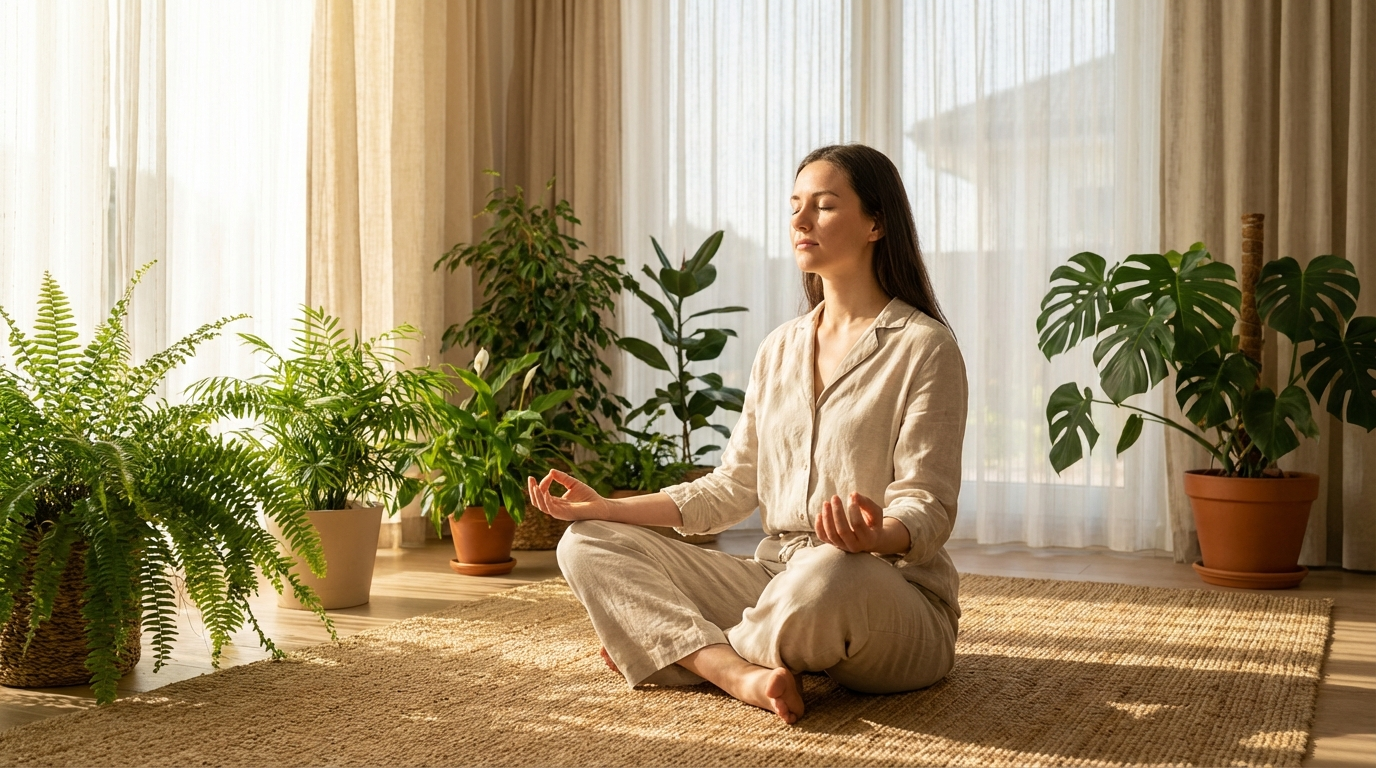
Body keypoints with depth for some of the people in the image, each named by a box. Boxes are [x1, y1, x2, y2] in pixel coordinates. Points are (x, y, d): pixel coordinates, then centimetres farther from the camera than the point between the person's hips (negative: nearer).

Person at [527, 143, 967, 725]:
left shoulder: (924, 346, -6)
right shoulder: (779, 350, 14)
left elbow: (928, 509, -13)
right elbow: (731, 489, 14)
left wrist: (877, 537, -36)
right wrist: (605, 507, 6)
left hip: (894, 596, -6)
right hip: (775, 581, 6)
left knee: (832, 573, -42)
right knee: (587, 545, -6)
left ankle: (672, 647, -12)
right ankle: (741, 673, -28)